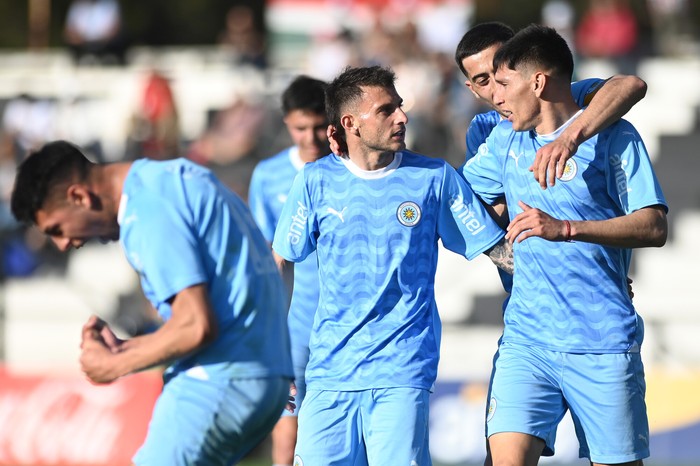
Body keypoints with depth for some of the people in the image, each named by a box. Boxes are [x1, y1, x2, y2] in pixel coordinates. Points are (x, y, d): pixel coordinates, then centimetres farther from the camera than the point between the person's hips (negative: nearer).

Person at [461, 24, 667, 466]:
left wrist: (566, 229, -25)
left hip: (603, 346, -4)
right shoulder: (505, 140, 13)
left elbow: (654, 227, -13)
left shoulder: (612, 137, -3)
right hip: (525, 341, 4)